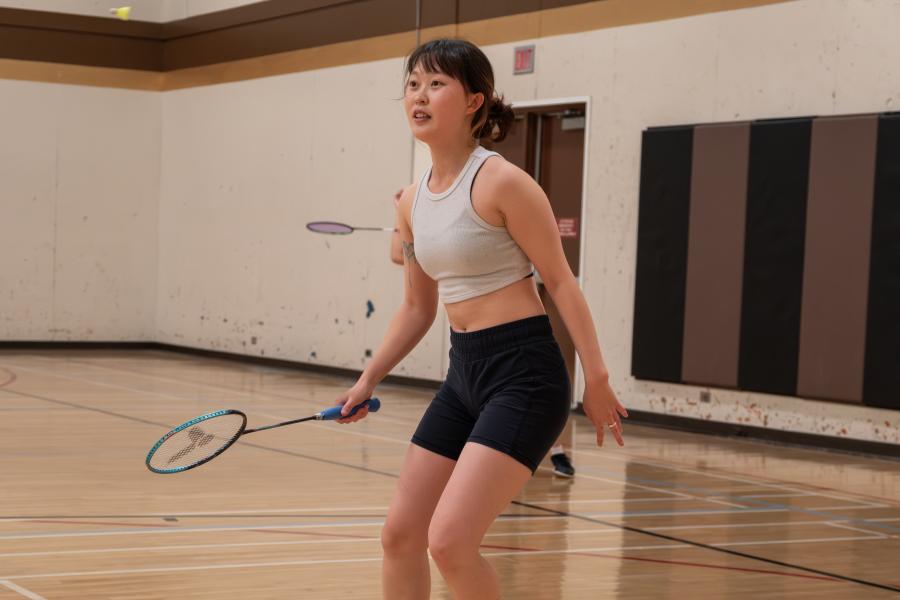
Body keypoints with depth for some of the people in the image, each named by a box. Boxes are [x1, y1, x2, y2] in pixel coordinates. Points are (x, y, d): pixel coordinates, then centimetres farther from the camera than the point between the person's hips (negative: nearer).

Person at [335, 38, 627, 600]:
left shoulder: (501, 182, -13)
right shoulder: (413, 201, 10)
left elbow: (561, 280, -10)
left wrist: (596, 377, -12)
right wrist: (369, 379, 16)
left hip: (523, 371, -8)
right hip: (464, 371, 8)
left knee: (449, 541, -16)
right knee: (401, 533, 7)